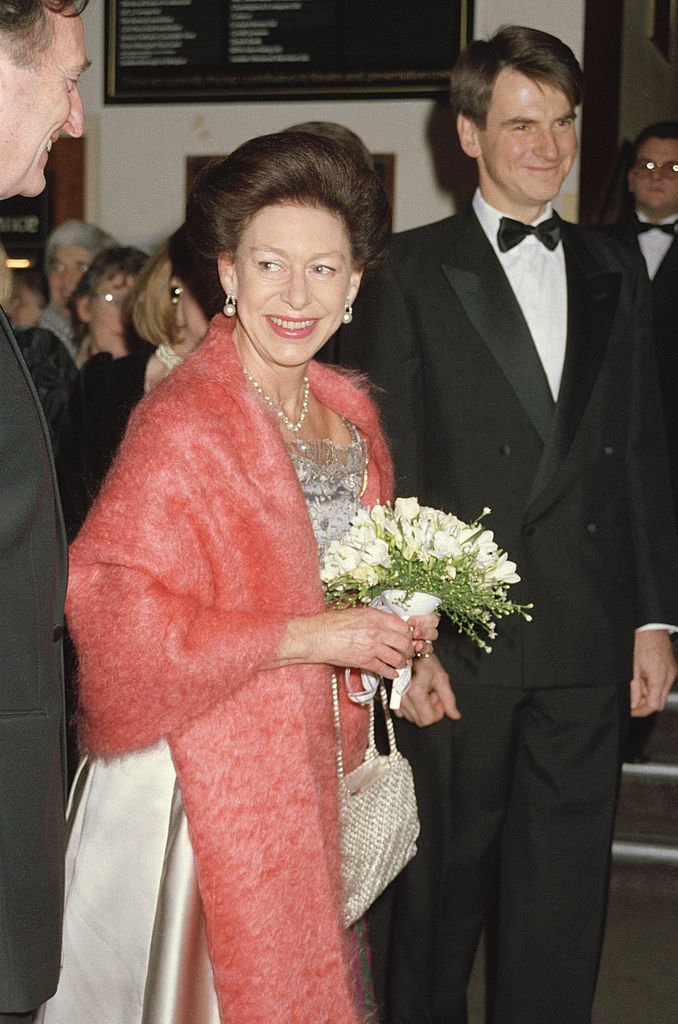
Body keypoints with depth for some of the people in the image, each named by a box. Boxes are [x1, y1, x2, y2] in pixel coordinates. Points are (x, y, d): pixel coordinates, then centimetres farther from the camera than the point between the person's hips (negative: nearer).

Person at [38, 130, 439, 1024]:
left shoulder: (349, 410, 6)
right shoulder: (183, 424, -19)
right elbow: (118, 616, -23)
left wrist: (390, 633, 1)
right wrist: (306, 637, -21)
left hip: (313, 769, 7)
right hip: (210, 773, -7)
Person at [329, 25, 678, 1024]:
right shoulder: (409, 273, 0)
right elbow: (382, 467, -5)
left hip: (587, 647, 3)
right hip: (457, 643, -3)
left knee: (564, 900, 11)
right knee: (437, 886, 10)